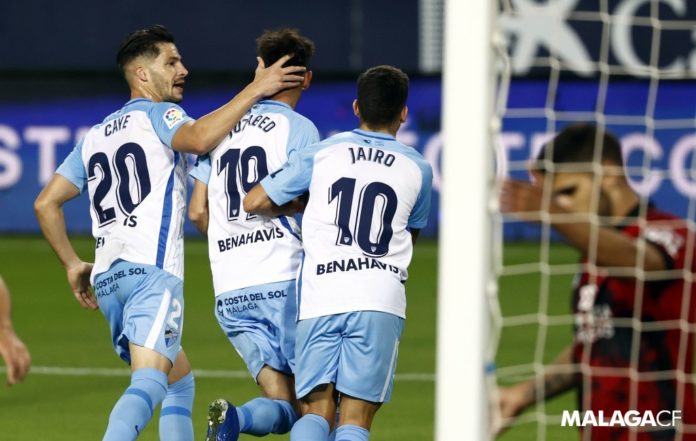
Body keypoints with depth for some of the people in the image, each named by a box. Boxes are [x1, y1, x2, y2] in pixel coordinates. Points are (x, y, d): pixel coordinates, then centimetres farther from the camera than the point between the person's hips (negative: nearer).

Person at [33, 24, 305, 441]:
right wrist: (255, 90, -17)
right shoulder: (159, 116, 2)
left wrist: (72, 264, 27)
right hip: (151, 270, -8)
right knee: (149, 384, -21)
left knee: (180, 382, 21)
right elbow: (200, 138, -22)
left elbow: (46, 203, 21)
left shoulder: (95, 136, 23)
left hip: (107, 277, 8)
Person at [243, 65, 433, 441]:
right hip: (381, 300, 0)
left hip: (320, 297, 0)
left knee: (315, 410, 4)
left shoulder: (320, 154, 10)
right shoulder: (418, 169, 12)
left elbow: (254, 202, 13)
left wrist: (298, 208, 30)